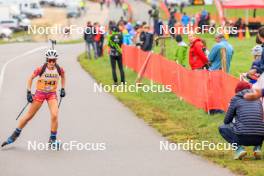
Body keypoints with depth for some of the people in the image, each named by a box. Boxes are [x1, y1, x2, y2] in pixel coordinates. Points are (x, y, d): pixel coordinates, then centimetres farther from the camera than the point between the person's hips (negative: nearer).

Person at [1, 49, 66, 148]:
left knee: (54, 115, -19)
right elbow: (31, 78, -4)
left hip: (52, 94, 1)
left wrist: (63, 89, 9)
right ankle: (15, 135, 21)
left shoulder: (59, 69, -10)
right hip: (40, 93, -1)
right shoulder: (41, 69, -18)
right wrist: (29, 92, -8)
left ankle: (52, 139, -2)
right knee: (29, 116, 4)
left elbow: (63, 76, 14)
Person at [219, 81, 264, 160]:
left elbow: (227, 121, 14)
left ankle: (239, 148, 0)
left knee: (222, 128, 23)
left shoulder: (235, 99, 8)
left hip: (243, 137, -4)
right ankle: (257, 147, 10)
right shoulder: (257, 100, 19)